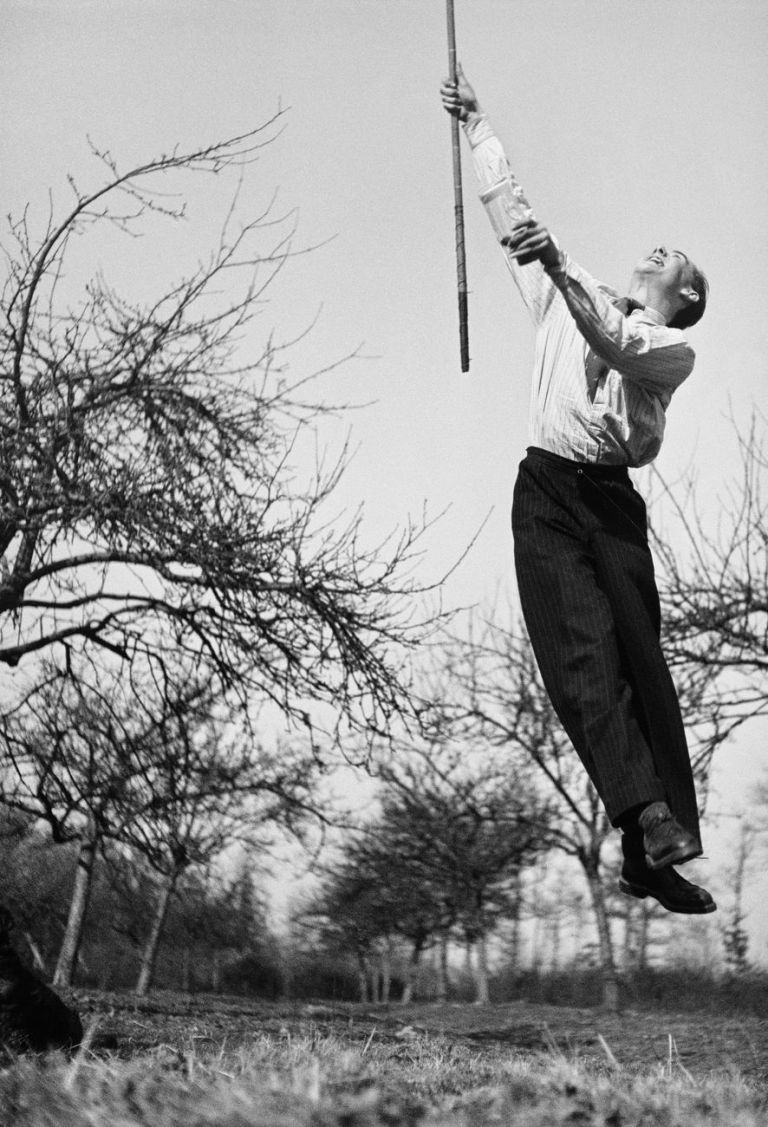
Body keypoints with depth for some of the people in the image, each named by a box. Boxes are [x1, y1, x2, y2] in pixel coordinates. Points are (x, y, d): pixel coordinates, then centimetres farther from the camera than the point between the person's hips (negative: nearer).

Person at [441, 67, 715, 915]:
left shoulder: (673, 349, 13)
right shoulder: (571, 300, 23)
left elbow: (617, 347, -10)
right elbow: (509, 209, 26)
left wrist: (558, 266, -22)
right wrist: (475, 127, 25)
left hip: (614, 498, -1)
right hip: (549, 487, 1)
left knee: (640, 658, -8)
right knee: (582, 652, -17)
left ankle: (648, 857, -11)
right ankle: (653, 816, -28)